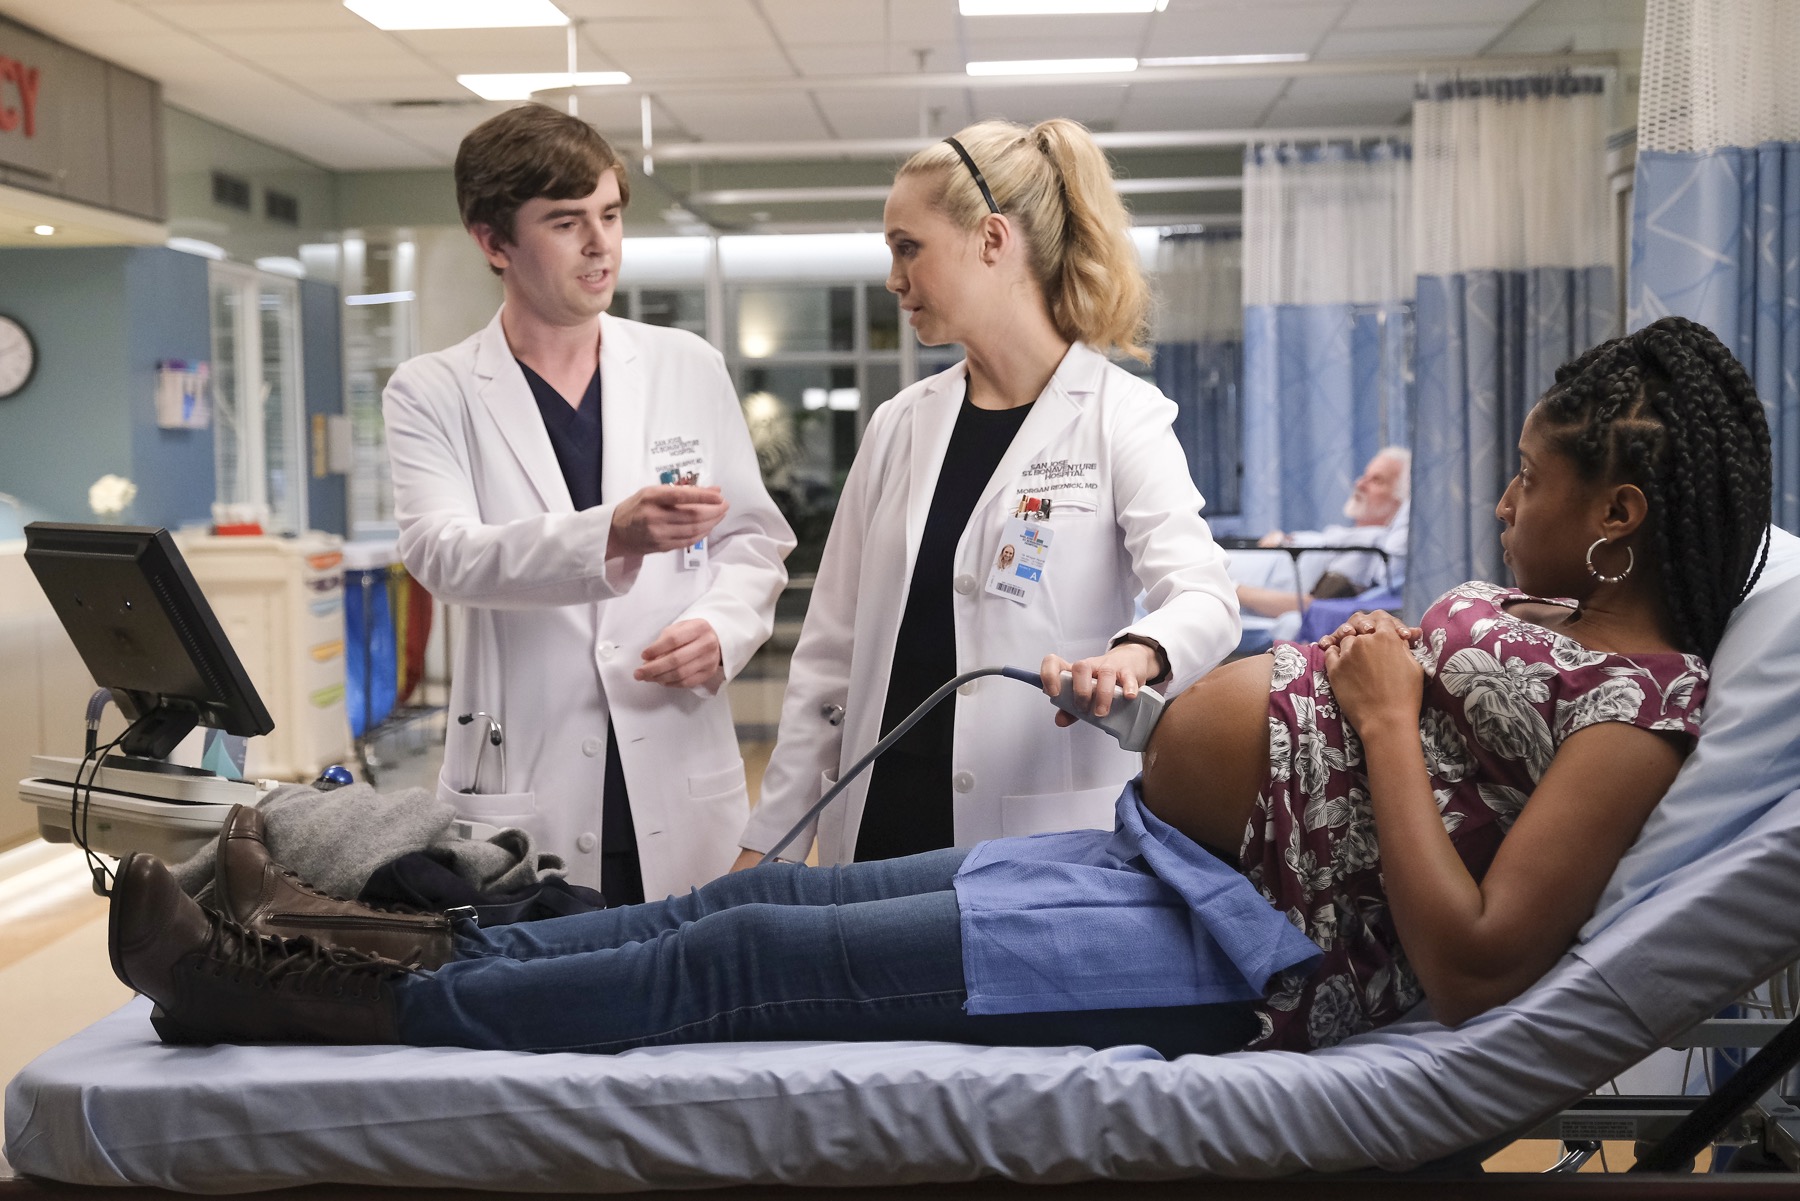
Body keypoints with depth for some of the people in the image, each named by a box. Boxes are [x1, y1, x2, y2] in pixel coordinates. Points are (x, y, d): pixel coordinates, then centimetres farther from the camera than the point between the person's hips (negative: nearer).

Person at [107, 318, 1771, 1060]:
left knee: (745, 957, -11)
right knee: (761, 899, 4)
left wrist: (1385, 718, -20)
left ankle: (350, 1007, -2)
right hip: (1172, 863, 9)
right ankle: (398, 955, 11)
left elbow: (1474, 970, -25)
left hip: (1245, 945, -9)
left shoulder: (1640, 705, -15)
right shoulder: (1554, 609, 13)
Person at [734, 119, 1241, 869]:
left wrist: (1136, 654, -41)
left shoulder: (1121, 418, -5)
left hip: (1043, 840, -4)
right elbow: (834, 650, 11)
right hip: (882, 823, 5)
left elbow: (1202, 596, -18)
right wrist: (768, 838, 9)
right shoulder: (901, 425, 10)